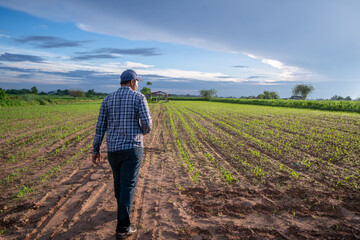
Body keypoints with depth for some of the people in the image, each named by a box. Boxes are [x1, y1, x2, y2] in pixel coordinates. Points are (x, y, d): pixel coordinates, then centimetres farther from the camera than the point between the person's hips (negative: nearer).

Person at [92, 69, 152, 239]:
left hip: (113, 149, 5)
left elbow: (100, 126, 4)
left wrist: (96, 150, 9)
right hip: (132, 148, -5)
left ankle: (123, 209, 47)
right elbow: (147, 124, -12)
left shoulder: (107, 99, 7)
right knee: (128, 186, 0)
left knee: (119, 180, 25)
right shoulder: (139, 98, -6)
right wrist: (144, 131, 14)